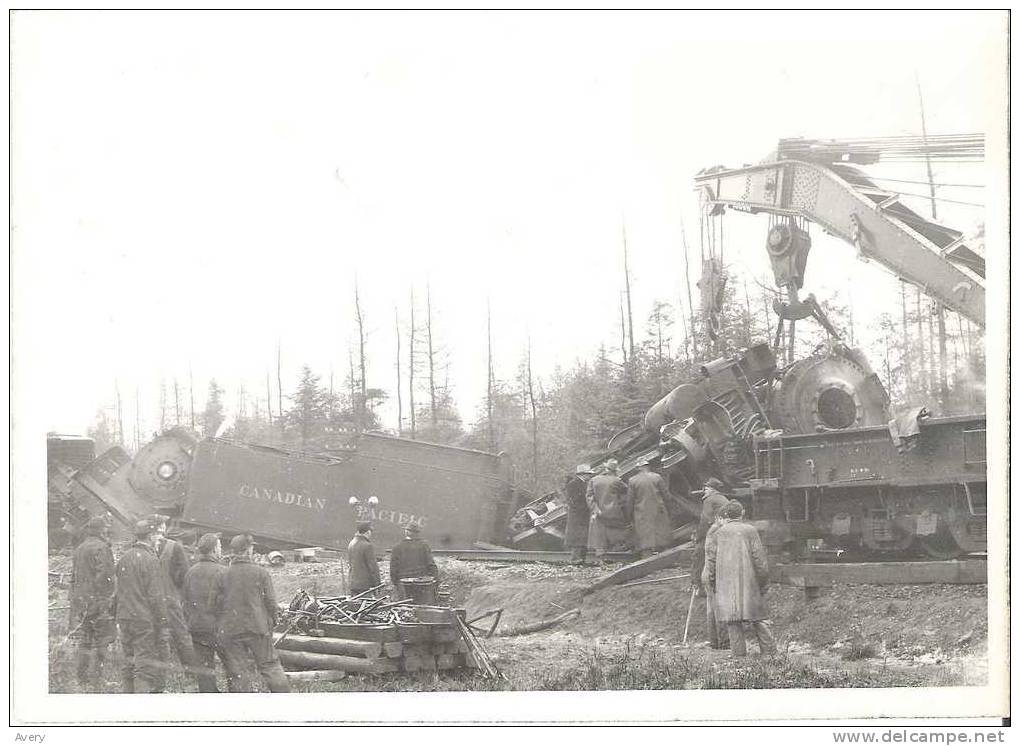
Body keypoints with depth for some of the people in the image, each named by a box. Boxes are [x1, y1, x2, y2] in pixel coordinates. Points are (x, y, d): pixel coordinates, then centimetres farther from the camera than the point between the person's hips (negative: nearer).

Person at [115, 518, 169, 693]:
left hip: (124, 618, 7)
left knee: (129, 663, 14)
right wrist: (162, 619, -9)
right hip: (144, 619, -7)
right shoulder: (150, 559, -13)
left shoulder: (124, 558, 9)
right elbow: (156, 595, -15)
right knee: (146, 664, -6)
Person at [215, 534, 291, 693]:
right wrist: (271, 623, 12)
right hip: (258, 628, -1)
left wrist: (221, 627, 13)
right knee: (270, 667, 8)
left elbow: (217, 605, 2)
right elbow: (271, 602, -3)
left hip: (230, 631, 1)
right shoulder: (261, 573, -4)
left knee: (235, 673, 7)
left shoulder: (222, 576, 1)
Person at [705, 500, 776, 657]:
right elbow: (759, 557, -3)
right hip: (748, 579, -1)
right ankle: (768, 649, 6)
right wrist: (763, 582, 3)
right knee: (757, 616, 7)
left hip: (726, 581, 1)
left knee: (731, 617, 4)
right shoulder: (750, 530, 1)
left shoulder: (720, 532, 5)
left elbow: (711, 558, 5)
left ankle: (739, 652, 1)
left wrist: (711, 582, 12)